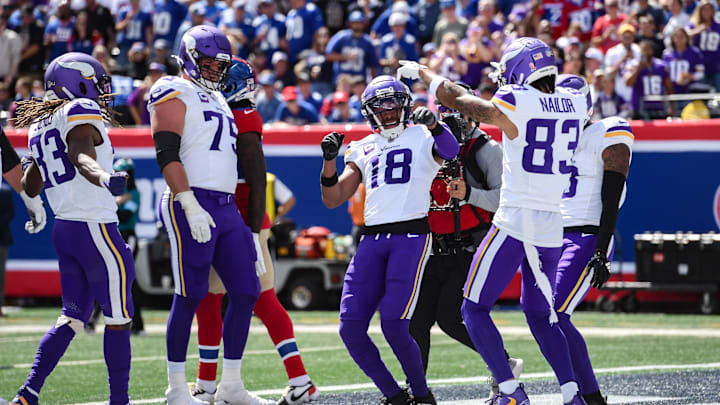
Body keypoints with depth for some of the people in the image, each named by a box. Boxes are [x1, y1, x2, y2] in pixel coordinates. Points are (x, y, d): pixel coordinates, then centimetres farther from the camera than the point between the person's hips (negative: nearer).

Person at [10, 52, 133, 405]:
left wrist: (31, 164, 47)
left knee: (73, 318, 12)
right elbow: (82, 156, -27)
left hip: (63, 229, 8)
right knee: (118, 319, 1)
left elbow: (31, 187, 25)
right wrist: (105, 178, -47)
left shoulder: (40, 127, 16)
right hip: (95, 228, -8)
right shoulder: (81, 111, -7)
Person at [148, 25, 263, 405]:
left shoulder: (218, 100, 24)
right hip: (191, 204, -8)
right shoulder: (174, 94, -3)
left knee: (246, 291, 4)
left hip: (227, 208, 8)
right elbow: (167, 155, -14)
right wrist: (190, 206, -22)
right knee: (190, 296, -7)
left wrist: (246, 223, 23)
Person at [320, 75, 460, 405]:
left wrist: (432, 124, -35)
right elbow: (333, 200, 18)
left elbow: (450, 152, -16)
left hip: (411, 235, -5)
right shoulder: (364, 150, 21)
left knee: (393, 326, -17)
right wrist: (329, 160, 2)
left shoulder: (422, 137, 8)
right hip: (372, 239, 5)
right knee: (351, 328, -5)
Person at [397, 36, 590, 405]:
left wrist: (420, 72, 19)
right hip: (553, 227, 6)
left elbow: (456, 98, 2)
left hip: (515, 222, -6)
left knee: (475, 309, 3)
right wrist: (506, 81, 37)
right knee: (540, 314, 20)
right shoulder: (575, 104, 4)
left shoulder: (514, 105, -11)